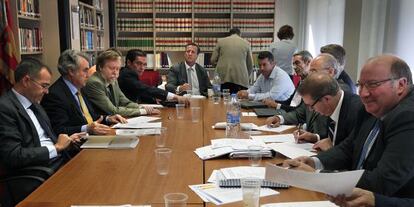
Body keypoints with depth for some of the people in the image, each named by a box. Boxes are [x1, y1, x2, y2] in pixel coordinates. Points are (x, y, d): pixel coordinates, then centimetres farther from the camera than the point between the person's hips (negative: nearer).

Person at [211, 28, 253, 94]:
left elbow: (213, 60, 8)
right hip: (241, 80, 0)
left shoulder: (221, 41, 9)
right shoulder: (246, 43, 10)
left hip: (225, 79, 0)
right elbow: (250, 65, 13)